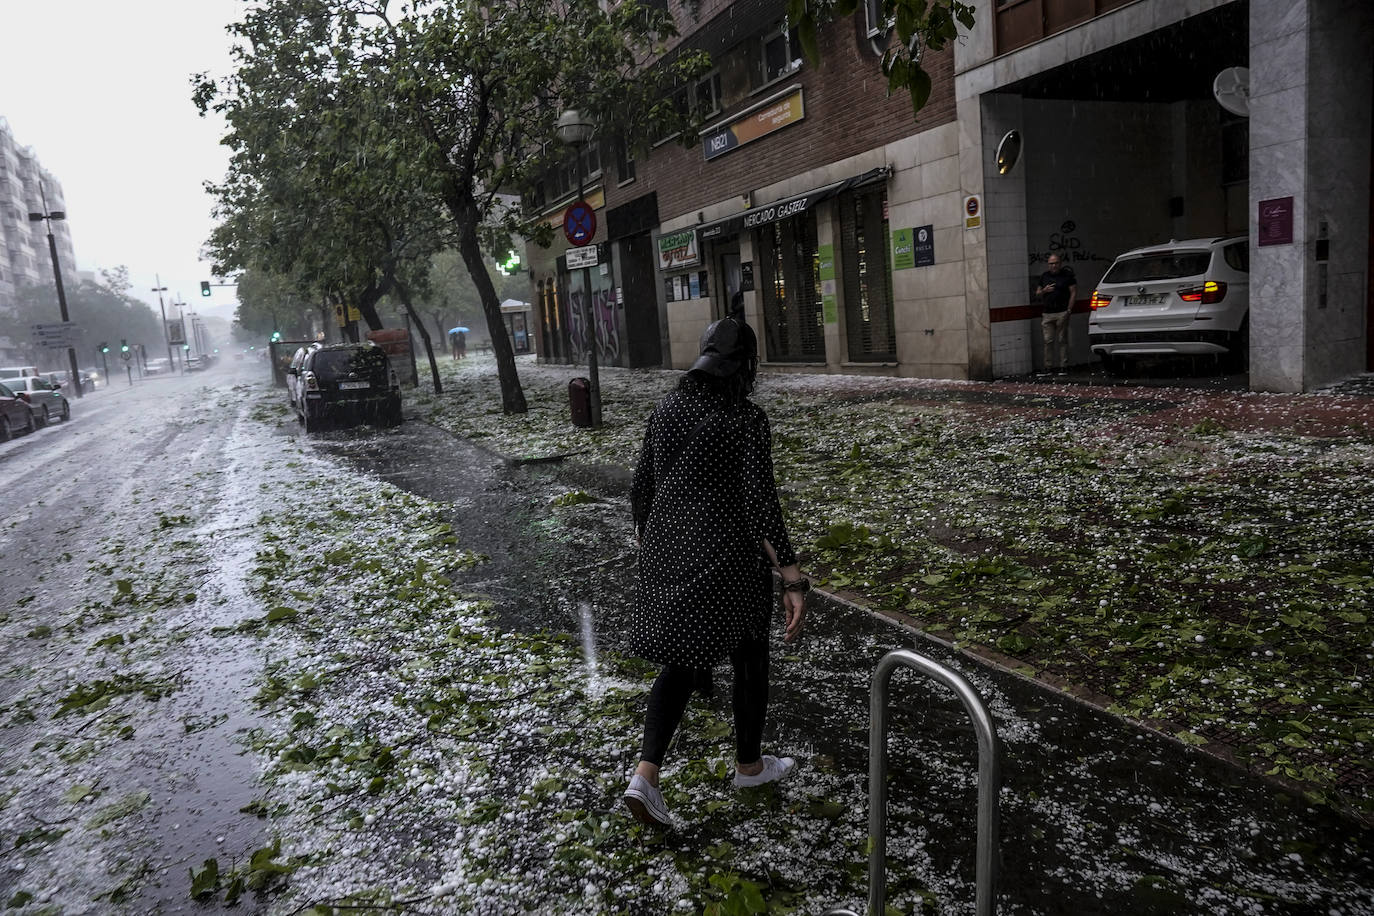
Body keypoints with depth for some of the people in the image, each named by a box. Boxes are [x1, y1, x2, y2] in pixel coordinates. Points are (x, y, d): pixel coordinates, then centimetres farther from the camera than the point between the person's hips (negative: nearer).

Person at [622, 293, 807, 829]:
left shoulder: (666, 409, 3)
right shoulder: (747, 418, -15)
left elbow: (641, 488, 9)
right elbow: (761, 504, -22)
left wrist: (647, 542, 24)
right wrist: (793, 581, -21)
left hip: (669, 549, 6)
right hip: (728, 558, -6)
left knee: (682, 658, 19)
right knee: (749, 657, 17)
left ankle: (645, 776, 7)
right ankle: (749, 765, 37)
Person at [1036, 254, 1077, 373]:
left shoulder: (1067, 275, 3)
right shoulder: (1044, 276, 16)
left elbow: (1074, 292, 0)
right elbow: (1038, 293, 21)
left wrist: (1069, 310, -8)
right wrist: (1044, 291, -3)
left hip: (1062, 313, -3)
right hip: (1047, 313, 3)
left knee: (1062, 340, -2)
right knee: (1048, 340, -1)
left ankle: (1063, 365, 2)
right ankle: (1049, 366, 3)